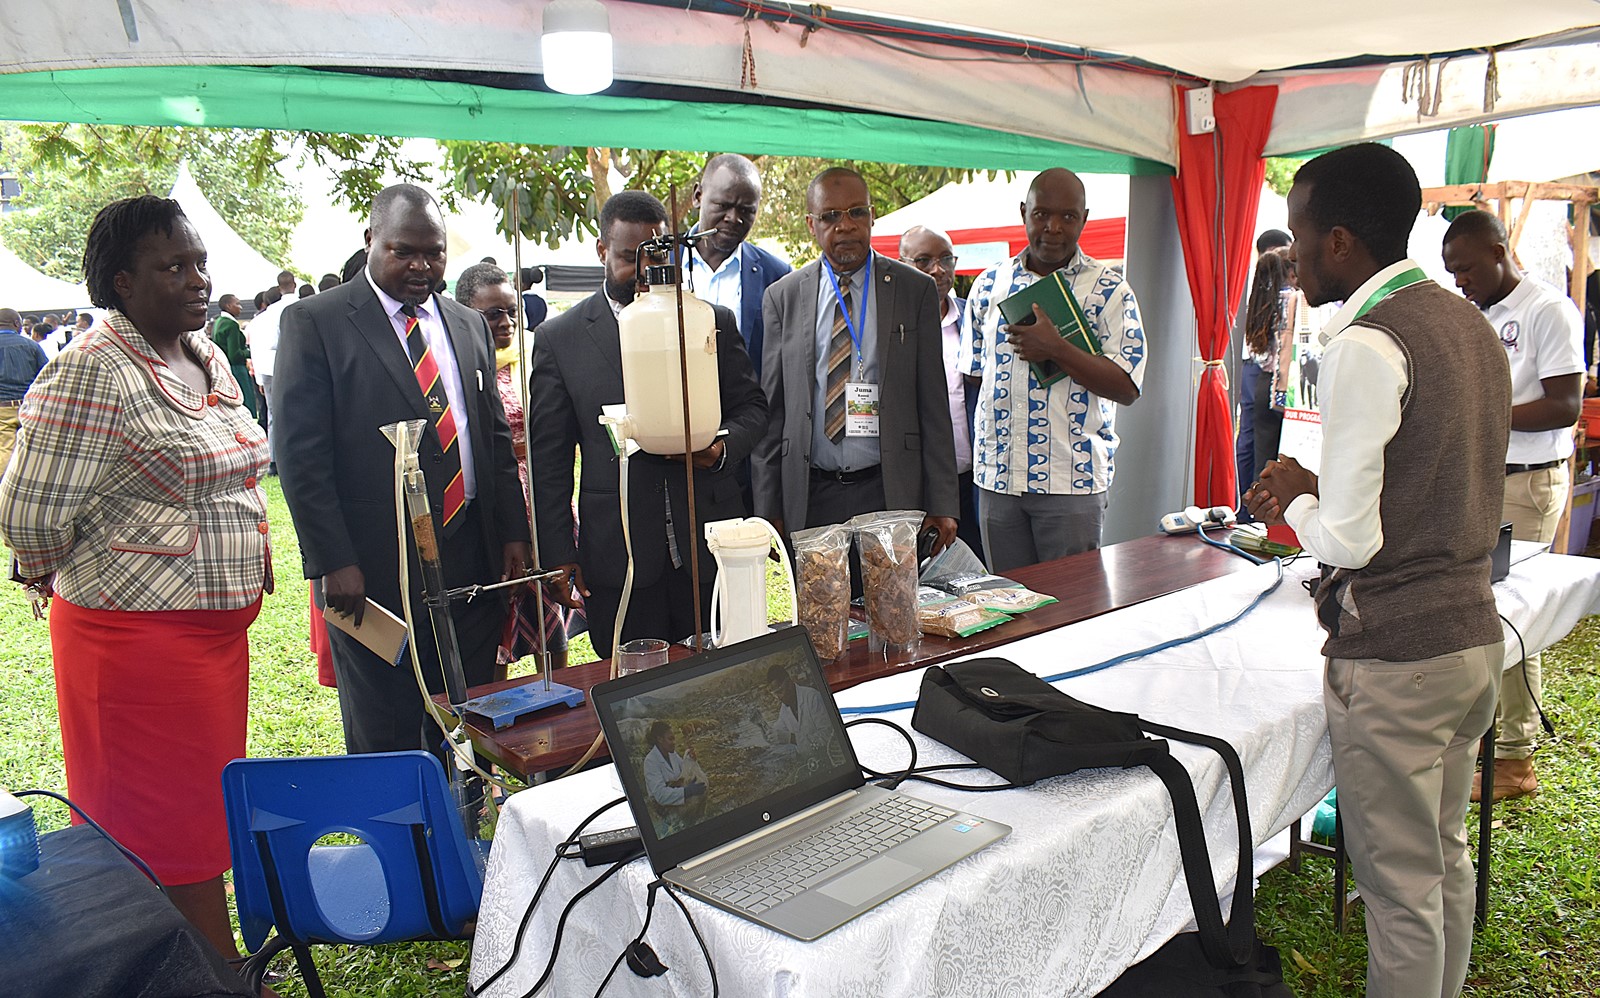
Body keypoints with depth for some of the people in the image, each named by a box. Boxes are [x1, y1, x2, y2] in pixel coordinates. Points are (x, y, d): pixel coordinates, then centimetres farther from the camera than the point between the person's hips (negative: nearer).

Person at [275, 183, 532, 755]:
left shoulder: (469, 326, 13)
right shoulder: (315, 322, -3)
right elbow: (300, 454, -8)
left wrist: (512, 534, 8)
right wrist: (332, 562, -13)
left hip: (471, 564, 5)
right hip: (372, 572, -4)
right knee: (383, 743, 8)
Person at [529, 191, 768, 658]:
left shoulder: (715, 322, 7)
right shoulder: (559, 338, 3)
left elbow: (751, 405, 14)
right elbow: (549, 457, 3)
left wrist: (722, 448, -9)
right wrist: (558, 557, -1)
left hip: (711, 548, 2)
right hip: (618, 557, -1)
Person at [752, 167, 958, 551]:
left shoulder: (916, 291, 4)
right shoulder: (782, 297, 6)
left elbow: (933, 405, 2)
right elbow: (770, 410, 6)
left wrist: (942, 504, -3)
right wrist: (767, 509, 1)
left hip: (892, 492, 0)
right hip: (808, 498, 1)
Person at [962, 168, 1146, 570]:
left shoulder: (1109, 290, -3)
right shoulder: (990, 284, 8)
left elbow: (1127, 388, -10)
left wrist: (1056, 349, -20)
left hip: (1072, 481, -3)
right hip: (996, 476, 3)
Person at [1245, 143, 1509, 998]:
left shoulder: (1365, 345, -20)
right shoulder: (1470, 323, 9)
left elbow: (1350, 541, -21)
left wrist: (1294, 503, -2)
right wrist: (1322, 488, 11)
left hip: (1394, 656, -9)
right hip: (1475, 631, 9)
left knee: (1400, 886, 6)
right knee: (1447, 859, 23)